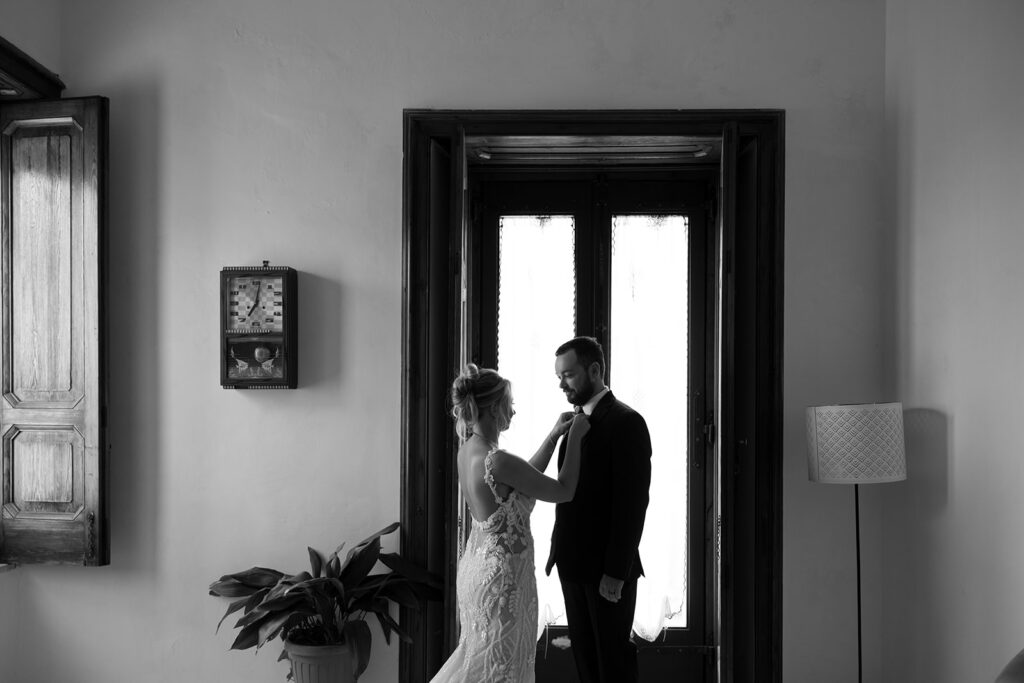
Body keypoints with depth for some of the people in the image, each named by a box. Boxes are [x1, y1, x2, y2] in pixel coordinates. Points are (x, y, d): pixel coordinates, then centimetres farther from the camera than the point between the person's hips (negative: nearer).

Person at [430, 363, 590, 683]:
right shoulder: (498, 461, -27)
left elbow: (526, 478, 14)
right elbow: (564, 491, -15)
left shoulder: (467, 451, 1)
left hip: (477, 564, 9)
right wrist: (574, 438, -6)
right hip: (503, 575, -9)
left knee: (479, 653, 24)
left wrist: (553, 436, 12)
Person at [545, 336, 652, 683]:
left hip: (607, 568, -7)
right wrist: (558, 550, 6)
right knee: (584, 655, 14)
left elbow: (632, 503, -17)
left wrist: (616, 573, -19)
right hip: (574, 563, 7)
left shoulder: (626, 422, -13)